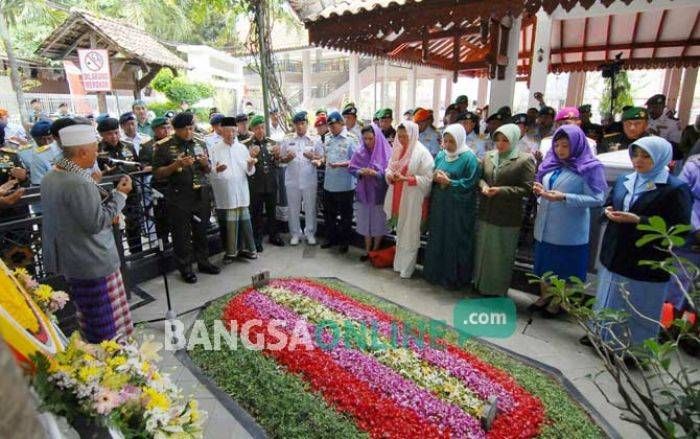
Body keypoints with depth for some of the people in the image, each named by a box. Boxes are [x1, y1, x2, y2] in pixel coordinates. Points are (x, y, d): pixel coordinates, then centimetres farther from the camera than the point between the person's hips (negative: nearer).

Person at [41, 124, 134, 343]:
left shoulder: (51, 177, 6)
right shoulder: (78, 183, -25)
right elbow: (96, 223, -22)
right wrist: (119, 194, -15)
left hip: (70, 260, 10)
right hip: (93, 263, -10)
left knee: (88, 315, 23)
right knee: (106, 323, 5)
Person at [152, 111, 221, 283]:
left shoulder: (199, 144, 9)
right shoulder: (164, 146, -5)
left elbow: (207, 170, 17)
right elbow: (157, 173, -6)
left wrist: (205, 163, -6)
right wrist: (177, 164, -20)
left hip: (201, 196, 4)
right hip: (179, 198, -4)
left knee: (202, 231, 12)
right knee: (181, 235, 4)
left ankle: (203, 262, 28)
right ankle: (185, 268, 17)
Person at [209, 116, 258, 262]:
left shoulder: (242, 148, 9)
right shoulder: (214, 150, 1)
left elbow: (249, 171, 8)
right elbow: (210, 172, -4)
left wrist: (250, 165, -14)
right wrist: (217, 170, -25)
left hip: (242, 193, 3)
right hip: (224, 194, -2)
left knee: (244, 221, 7)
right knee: (228, 223, 3)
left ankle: (246, 248, 19)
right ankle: (230, 251, 16)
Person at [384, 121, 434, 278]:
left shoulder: (422, 153, -11)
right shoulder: (397, 150, 9)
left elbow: (427, 179, -15)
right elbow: (389, 171, 14)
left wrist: (406, 178, -22)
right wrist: (392, 176, -9)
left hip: (413, 201, -6)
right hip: (397, 199, 6)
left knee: (409, 235, 2)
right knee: (400, 233, 16)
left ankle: (406, 268, 15)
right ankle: (399, 263, 29)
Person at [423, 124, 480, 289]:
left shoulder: (469, 158, -9)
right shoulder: (440, 155, 9)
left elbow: (470, 183, -14)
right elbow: (432, 177, 14)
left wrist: (448, 182, -19)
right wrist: (435, 177, -9)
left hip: (459, 209, -6)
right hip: (439, 206, 6)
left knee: (456, 243, 3)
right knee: (437, 239, 14)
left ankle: (455, 278, 17)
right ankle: (436, 272, 30)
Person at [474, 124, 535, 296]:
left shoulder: (524, 160, -9)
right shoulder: (488, 156, 6)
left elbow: (527, 188, -11)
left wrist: (501, 190, -20)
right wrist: (483, 186, -7)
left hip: (507, 217, -5)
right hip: (485, 214, 5)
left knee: (501, 255, 8)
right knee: (483, 250, 15)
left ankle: (498, 289, 25)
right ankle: (480, 283, 33)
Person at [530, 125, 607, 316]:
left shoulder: (589, 168, -11)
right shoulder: (551, 163, 6)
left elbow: (597, 199, -15)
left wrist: (564, 197, -24)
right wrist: (540, 191, -8)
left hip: (569, 231, -5)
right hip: (545, 227, 6)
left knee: (564, 267, 10)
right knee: (545, 264, 17)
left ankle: (557, 303, 28)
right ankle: (545, 297, 35)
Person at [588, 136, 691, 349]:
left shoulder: (676, 188, -12)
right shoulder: (624, 180, 7)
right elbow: (609, 203, 22)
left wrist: (637, 220, -23)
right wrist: (609, 211, -2)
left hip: (645, 263, -6)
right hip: (614, 257, 6)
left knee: (636, 307, 5)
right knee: (608, 298, 19)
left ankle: (634, 349, 22)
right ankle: (603, 336, 36)